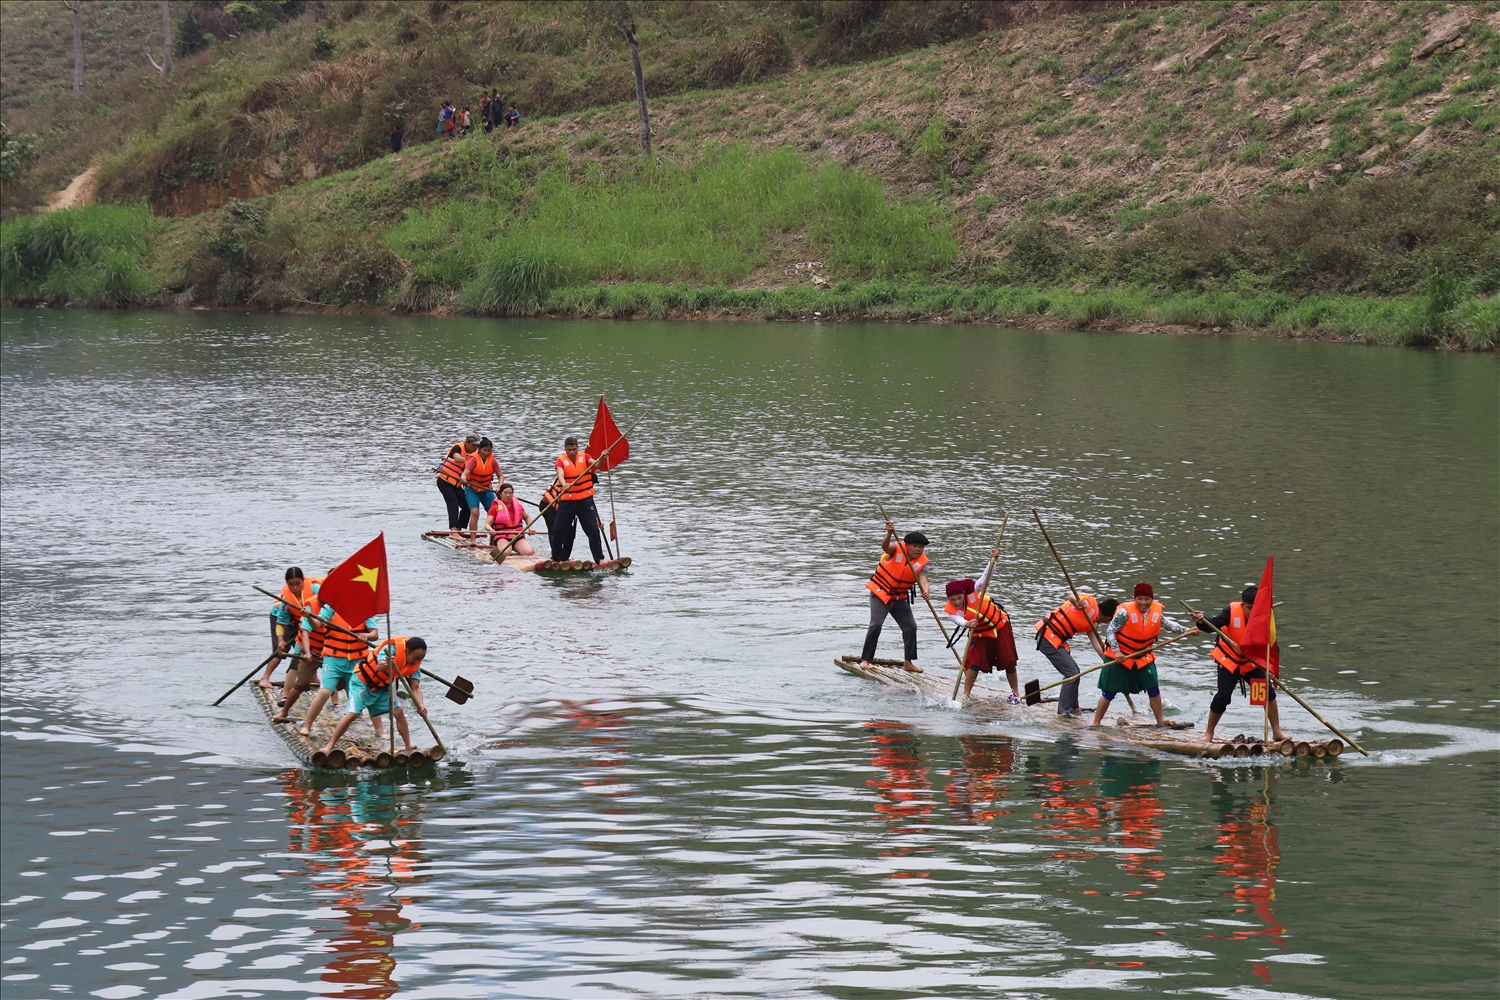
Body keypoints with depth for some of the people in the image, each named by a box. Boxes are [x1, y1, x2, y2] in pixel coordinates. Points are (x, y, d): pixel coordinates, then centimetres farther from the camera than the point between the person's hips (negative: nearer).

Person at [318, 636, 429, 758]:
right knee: (353, 714, -19)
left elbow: (415, 688, -13)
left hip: (382, 687, 7)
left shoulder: (415, 663, -11)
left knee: (398, 712, -2)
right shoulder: (392, 648, -30)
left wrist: (421, 706, -30)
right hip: (363, 681, -7)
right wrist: (386, 665, -71)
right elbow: (379, 666, -47)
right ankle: (329, 746, -13)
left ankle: (409, 748, 9)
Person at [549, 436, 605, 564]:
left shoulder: (584, 457, 2)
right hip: (567, 501, 0)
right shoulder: (561, 460, -3)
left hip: (586, 500, 0)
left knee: (593, 530, -5)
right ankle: (557, 559, 16)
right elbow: (560, 474, -22)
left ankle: (599, 559, -2)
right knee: (558, 531, 1)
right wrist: (564, 485, -44)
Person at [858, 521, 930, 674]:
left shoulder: (921, 562, -10)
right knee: (876, 624, -16)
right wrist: (889, 534, -61)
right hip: (880, 592, -5)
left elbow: (922, 578, -26)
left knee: (910, 627, 3)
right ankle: (865, 659, -10)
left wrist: (925, 591, -49)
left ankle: (908, 662, 15)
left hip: (899, 597, 5)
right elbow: (885, 546, -39)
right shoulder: (897, 549, -18)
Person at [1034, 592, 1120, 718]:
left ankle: (1073, 707, 34)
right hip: (1048, 638, -10)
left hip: (1055, 640, 10)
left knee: (1074, 671, 22)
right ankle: (1064, 711, -8)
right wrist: (1077, 602, -52)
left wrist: (1107, 661, -2)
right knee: (1072, 673, -11)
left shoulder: (1092, 622, 15)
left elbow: (1095, 643, 8)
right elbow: (1071, 598, -29)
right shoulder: (1089, 603, -11)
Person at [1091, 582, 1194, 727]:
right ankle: (1096, 723, 8)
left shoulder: (1157, 611, -8)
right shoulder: (1125, 612, -24)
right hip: (1120, 656, -5)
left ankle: (1160, 721, 21)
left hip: (1143, 656, 5)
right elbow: (1110, 631, -18)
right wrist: (1116, 651, -26)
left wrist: (1187, 631, -3)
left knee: (1154, 689, 5)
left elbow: (1169, 624, 9)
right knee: (1109, 692, -2)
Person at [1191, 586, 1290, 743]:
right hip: (1229, 660, -3)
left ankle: (1276, 732, 11)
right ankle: (1209, 733, 9)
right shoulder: (1232, 612, -22)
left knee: (1269, 692, -4)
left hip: (1252, 662, 3)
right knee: (1223, 697, -10)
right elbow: (1213, 625, -27)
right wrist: (1201, 621, -50)